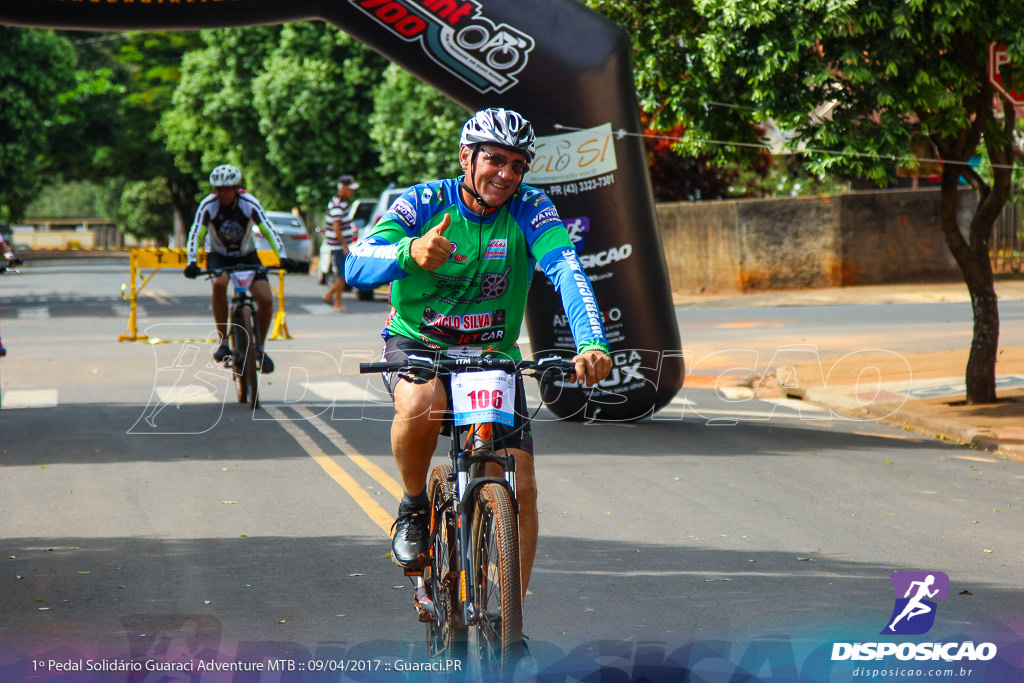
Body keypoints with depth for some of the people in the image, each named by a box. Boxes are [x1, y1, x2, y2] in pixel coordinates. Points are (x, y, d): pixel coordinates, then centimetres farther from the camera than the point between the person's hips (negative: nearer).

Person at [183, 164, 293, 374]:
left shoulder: (250, 204, -20)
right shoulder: (208, 205, -21)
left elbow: (269, 231, -22)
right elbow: (196, 234, -24)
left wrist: (282, 257, -34)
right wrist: (192, 263, -38)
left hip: (246, 255, 1)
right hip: (218, 256, -1)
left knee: (266, 299, -18)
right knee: (219, 283, -35)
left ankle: (260, 348, 6)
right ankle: (223, 341, -22)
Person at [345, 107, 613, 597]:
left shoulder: (530, 210, -11)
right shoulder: (424, 202, -14)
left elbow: (568, 272, -27)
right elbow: (356, 266, -27)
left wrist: (592, 344, -46)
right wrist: (410, 252, -50)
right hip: (416, 345, -2)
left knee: (520, 487, -9)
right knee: (422, 403, -37)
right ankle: (413, 507, -7)